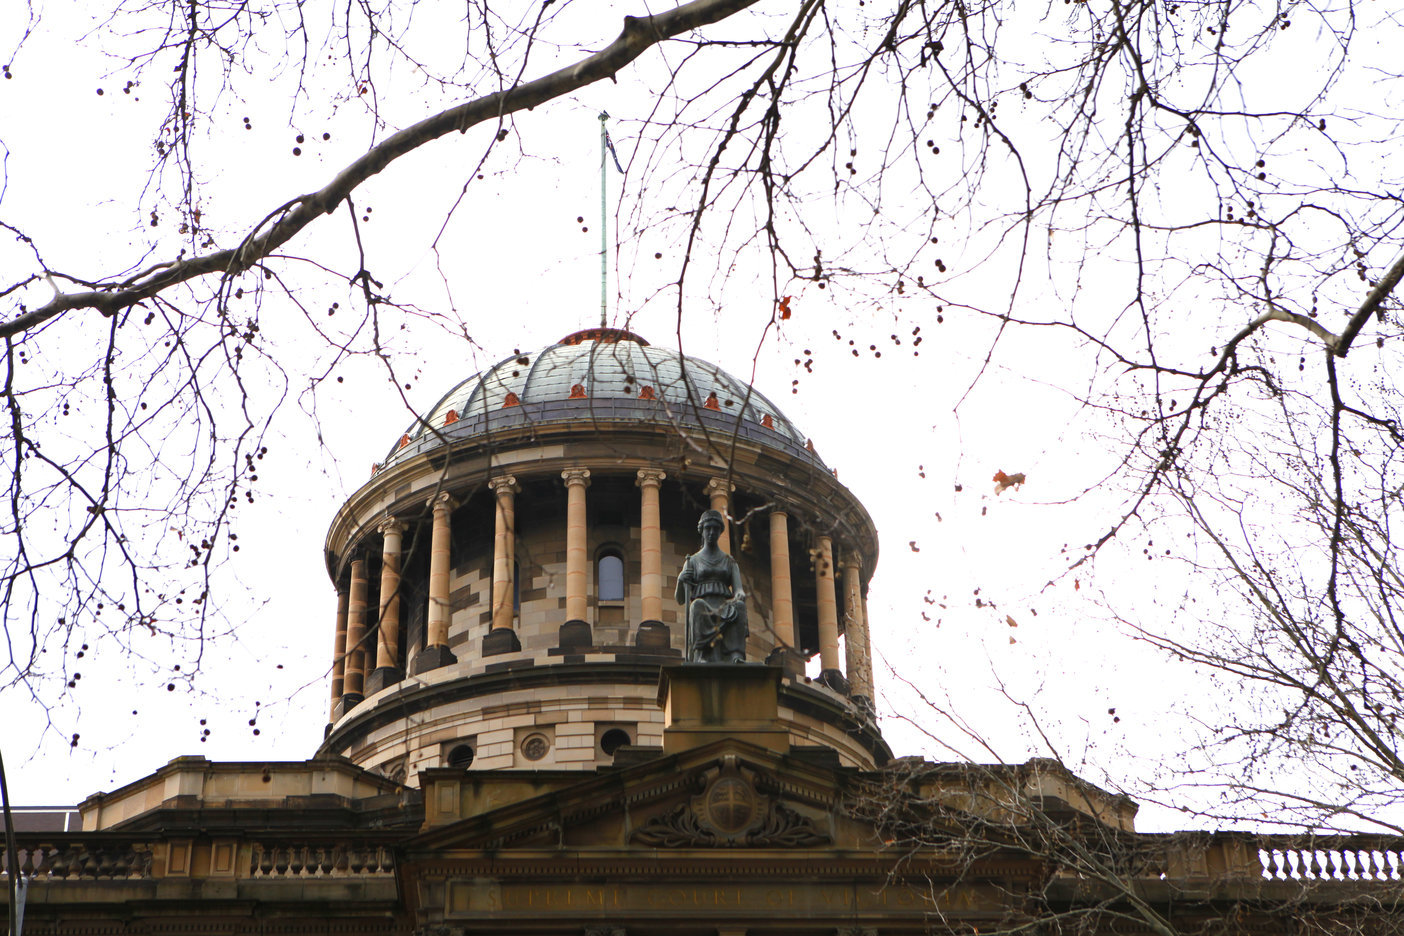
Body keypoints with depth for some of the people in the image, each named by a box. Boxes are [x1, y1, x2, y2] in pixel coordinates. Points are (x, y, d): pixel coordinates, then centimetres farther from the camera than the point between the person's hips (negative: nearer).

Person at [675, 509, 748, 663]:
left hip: (726, 609, 1)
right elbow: (681, 599, 15)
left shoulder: (730, 562, 23)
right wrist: (681, 580, -7)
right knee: (698, 606, -38)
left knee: (738, 607, -35)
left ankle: (736, 656, -53)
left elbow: (738, 590, 9)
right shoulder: (692, 562, 20)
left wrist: (740, 595, -17)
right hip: (702, 610, -1)